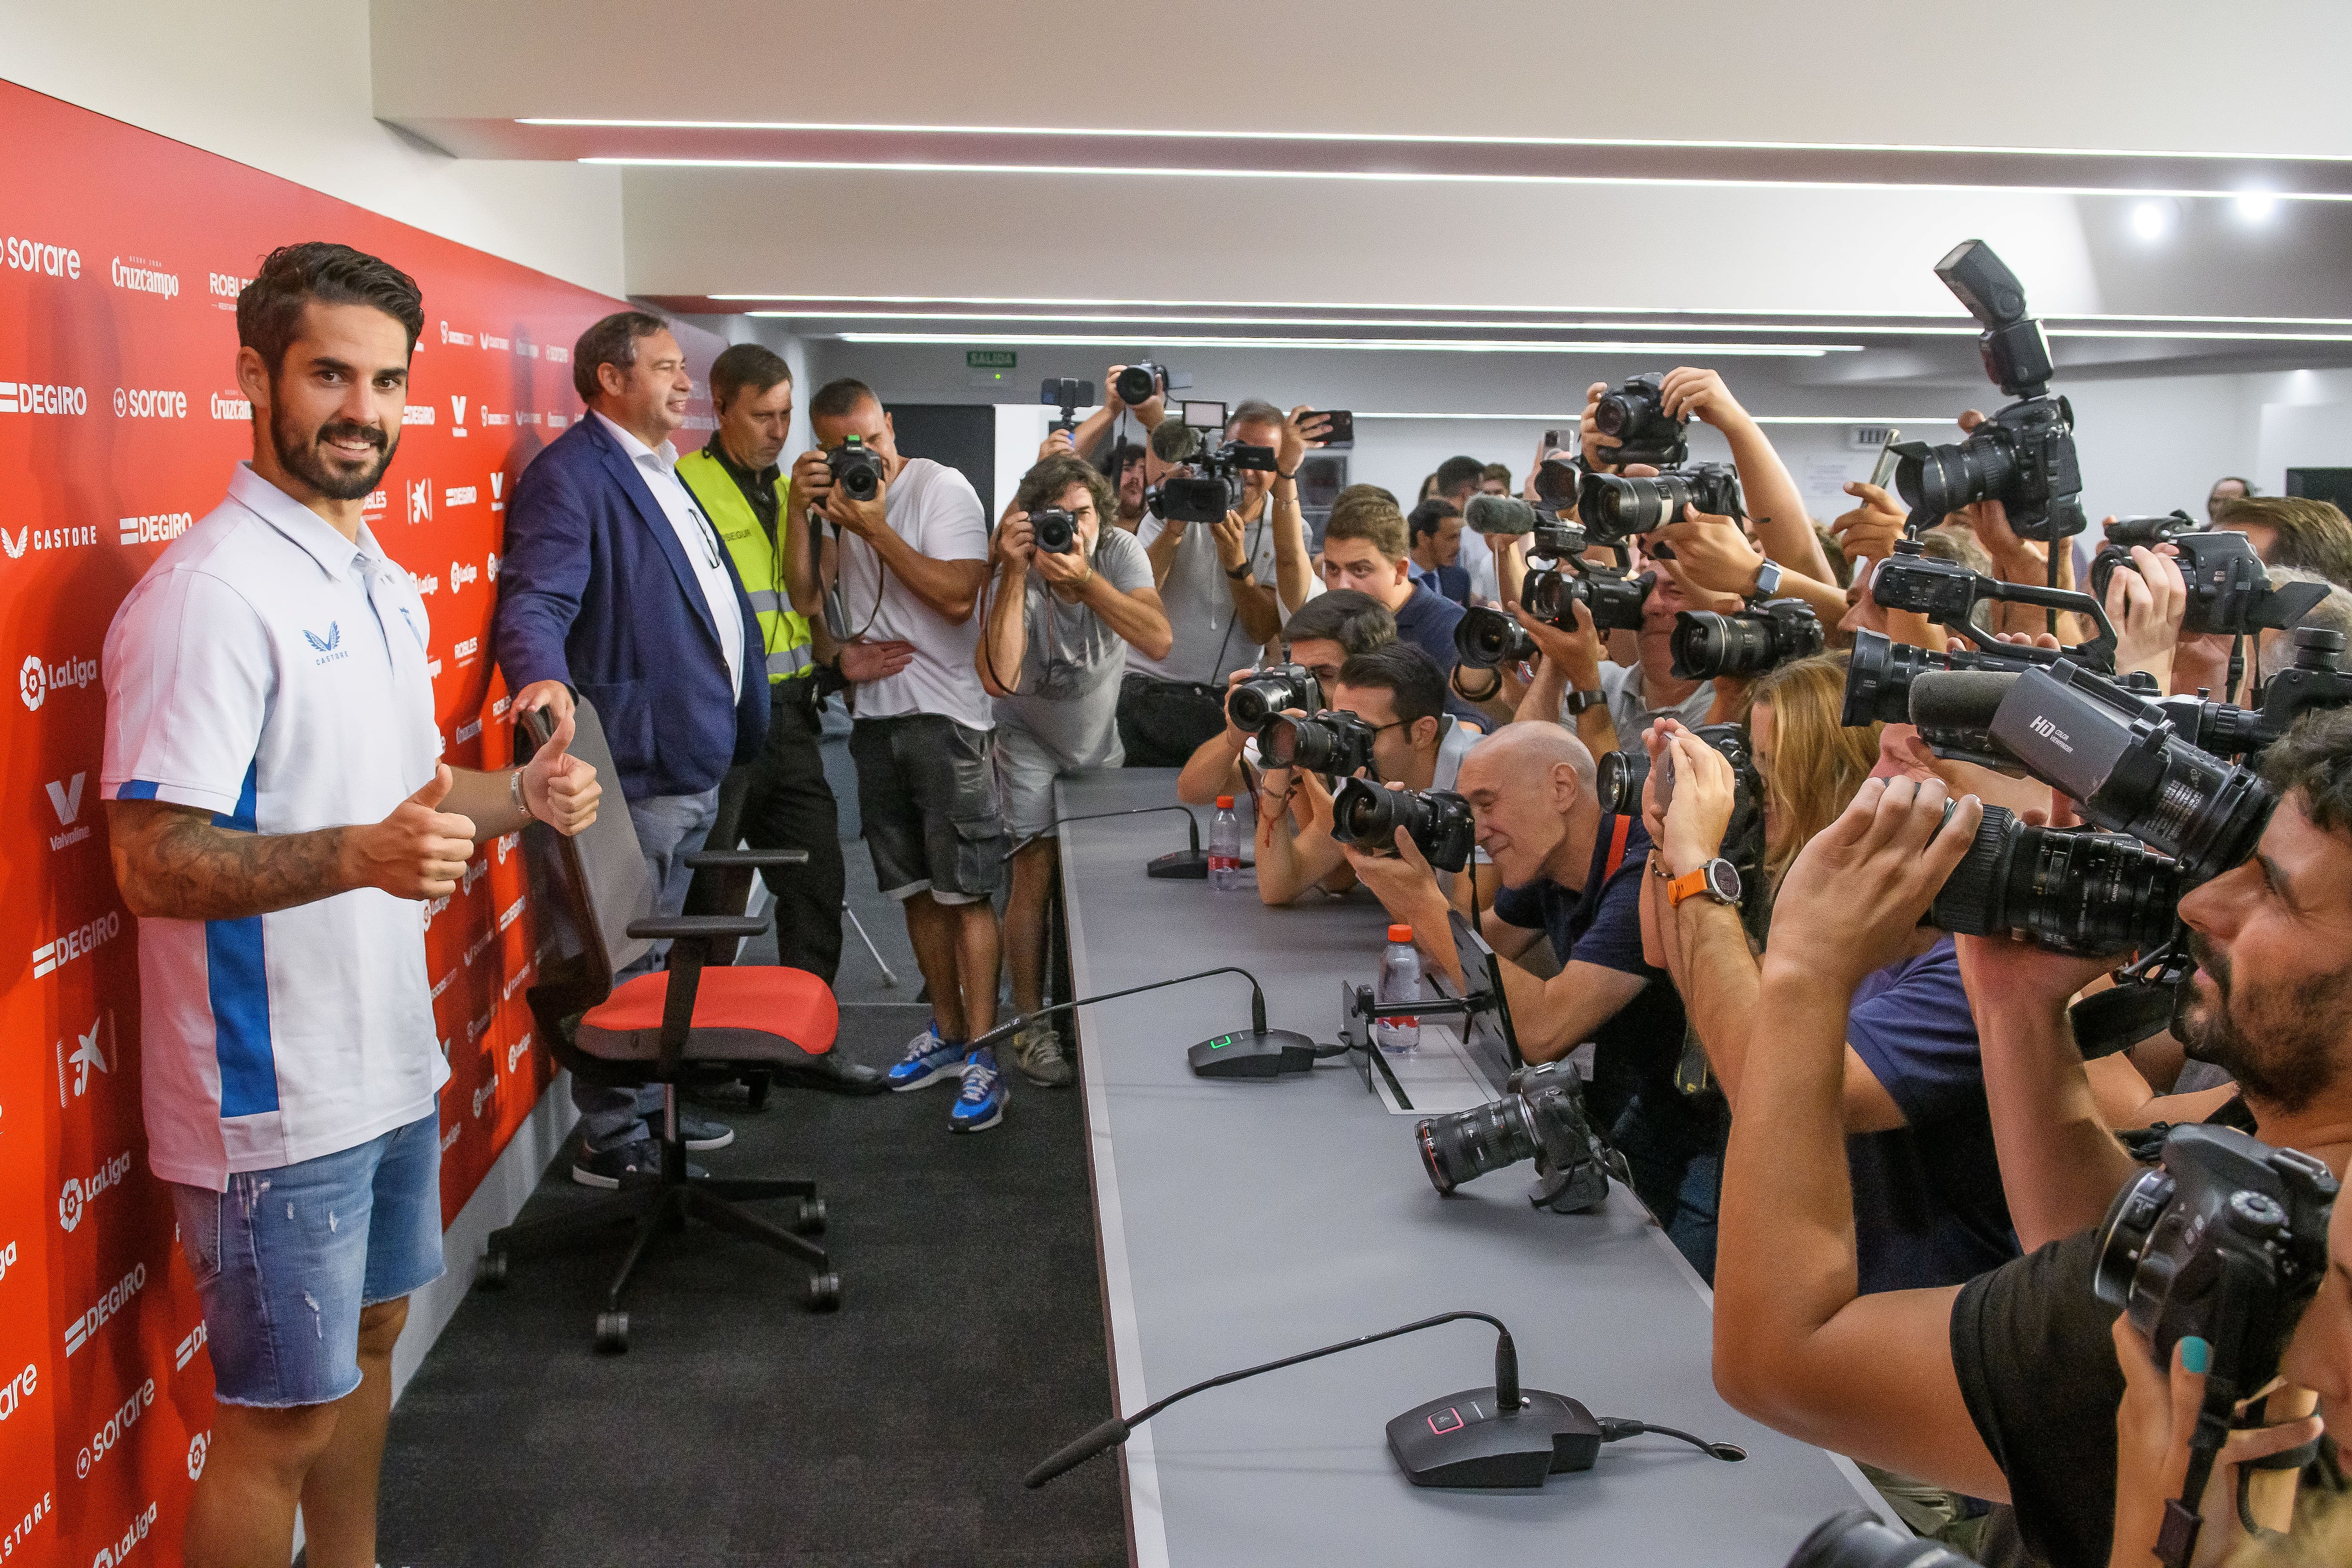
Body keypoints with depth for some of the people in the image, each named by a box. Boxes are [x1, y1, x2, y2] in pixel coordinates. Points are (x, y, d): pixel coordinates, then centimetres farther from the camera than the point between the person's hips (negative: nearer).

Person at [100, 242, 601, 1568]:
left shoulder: (385, 582, 11)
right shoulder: (211, 592, -20)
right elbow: (153, 862, -23)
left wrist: (521, 798, 2)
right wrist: (363, 855, -37)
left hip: (392, 1059, 9)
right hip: (275, 1098, -9)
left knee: (369, 1337, 23)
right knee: (280, 1421, 4)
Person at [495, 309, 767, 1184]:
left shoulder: (664, 474, 19)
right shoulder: (570, 474, -13)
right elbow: (536, 600, -25)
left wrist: (741, 727, 28)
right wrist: (544, 679, -45)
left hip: (697, 767, 10)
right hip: (637, 771, -10)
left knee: (656, 956, 21)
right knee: (622, 965, 0)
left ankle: (653, 1109, 34)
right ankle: (612, 1142, 11)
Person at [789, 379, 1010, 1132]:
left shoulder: (942, 488, -5)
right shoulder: (836, 498, 12)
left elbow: (957, 596, -17)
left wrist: (875, 528, -16)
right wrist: (800, 509, -9)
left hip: (946, 716, -6)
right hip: (874, 714, 6)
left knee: (965, 892, -6)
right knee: (915, 888, 12)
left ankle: (980, 1059, -3)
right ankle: (948, 1031, 25)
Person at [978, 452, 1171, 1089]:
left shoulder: (1120, 552, -20)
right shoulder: (1019, 577, -27)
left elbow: (1159, 640, -34)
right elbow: (998, 679, -41)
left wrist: (1084, 580, -43)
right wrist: (1015, 575, -44)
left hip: (1100, 738, 3)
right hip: (1031, 743, -3)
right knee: (1037, 875, -11)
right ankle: (1031, 1025, -1)